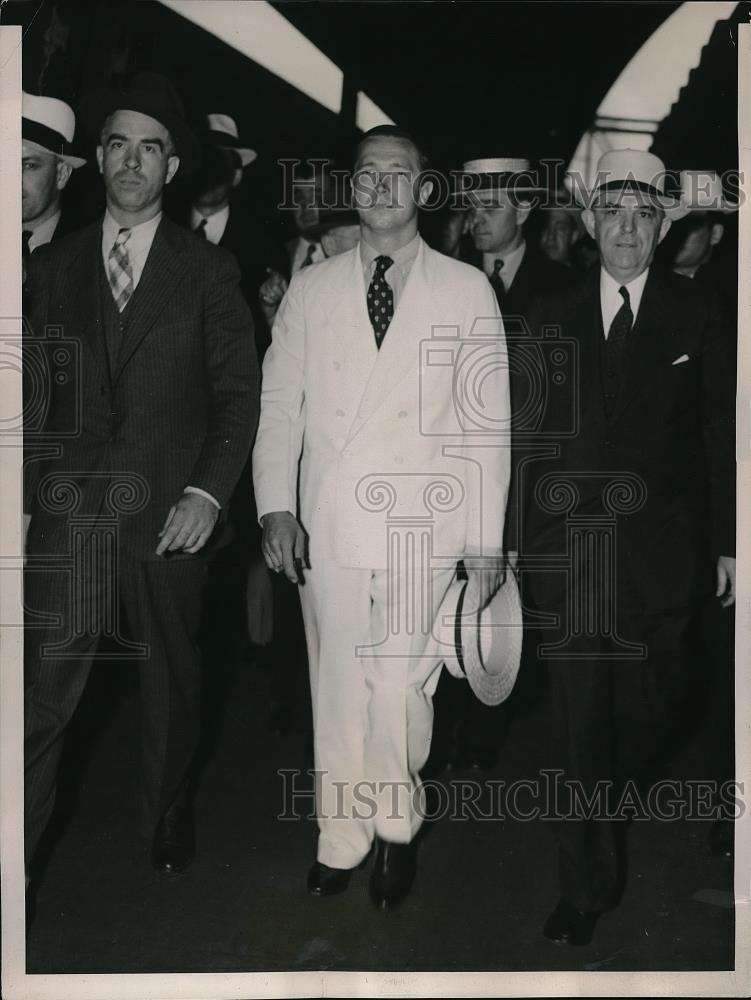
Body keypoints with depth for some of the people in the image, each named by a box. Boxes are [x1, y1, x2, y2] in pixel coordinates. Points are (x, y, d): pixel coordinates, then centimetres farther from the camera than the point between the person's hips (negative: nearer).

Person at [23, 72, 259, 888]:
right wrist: (24, 500, 0)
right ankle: (20, 849, 8)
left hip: (172, 514, 0)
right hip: (69, 514, 1)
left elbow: (239, 390, 1)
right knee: (40, 692, -3)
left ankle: (169, 832, 32)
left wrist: (208, 492, -10)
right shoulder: (52, 267, 9)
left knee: (172, 685, 12)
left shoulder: (207, 270, 4)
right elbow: (30, 394, 8)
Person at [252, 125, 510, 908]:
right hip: (328, 526, 2)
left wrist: (487, 536, -1)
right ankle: (342, 838, 26)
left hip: (425, 527, -1)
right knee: (337, 690, 8)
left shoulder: (466, 291, 5)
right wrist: (276, 506, -6)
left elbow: (488, 417, 3)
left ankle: (397, 825, 24)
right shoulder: (309, 289, 9)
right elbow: (280, 402, 6)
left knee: (399, 690, -2)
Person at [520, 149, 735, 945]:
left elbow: (719, 433, 3)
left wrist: (726, 543, 1)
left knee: (652, 702, 10)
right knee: (577, 717, 1)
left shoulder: (694, 315, 3)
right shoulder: (554, 317, 6)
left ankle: (612, 807, 44)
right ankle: (586, 884, 15)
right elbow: (530, 433, 4)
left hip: (663, 548, 0)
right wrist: (523, 537, 0)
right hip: (569, 546, 0)